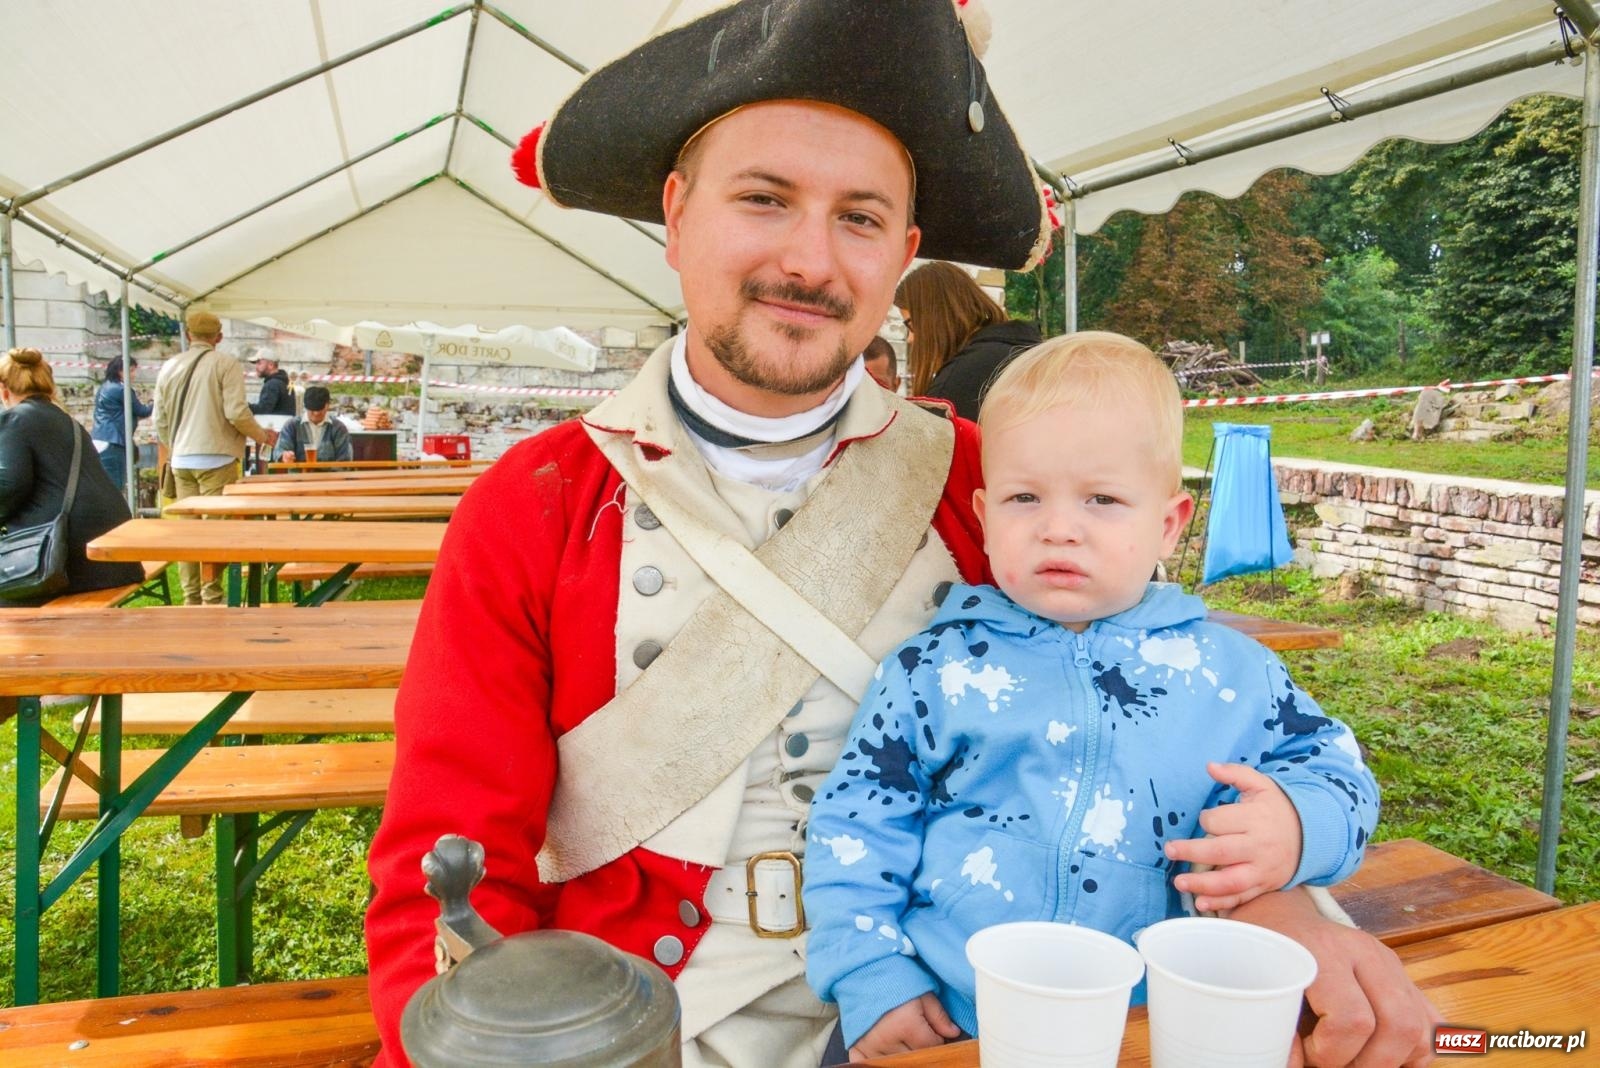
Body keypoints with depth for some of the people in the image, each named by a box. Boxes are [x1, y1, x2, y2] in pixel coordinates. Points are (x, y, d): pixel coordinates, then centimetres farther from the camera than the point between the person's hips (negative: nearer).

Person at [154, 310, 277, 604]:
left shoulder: (169, 367, 10)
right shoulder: (225, 364, -6)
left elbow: (160, 420, 13)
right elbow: (236, 412, -12)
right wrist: (262, 436, 5)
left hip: (181, 461, 5)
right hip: (216, 459, -5)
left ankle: (191, 597, 15)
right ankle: (211, 597, -3)